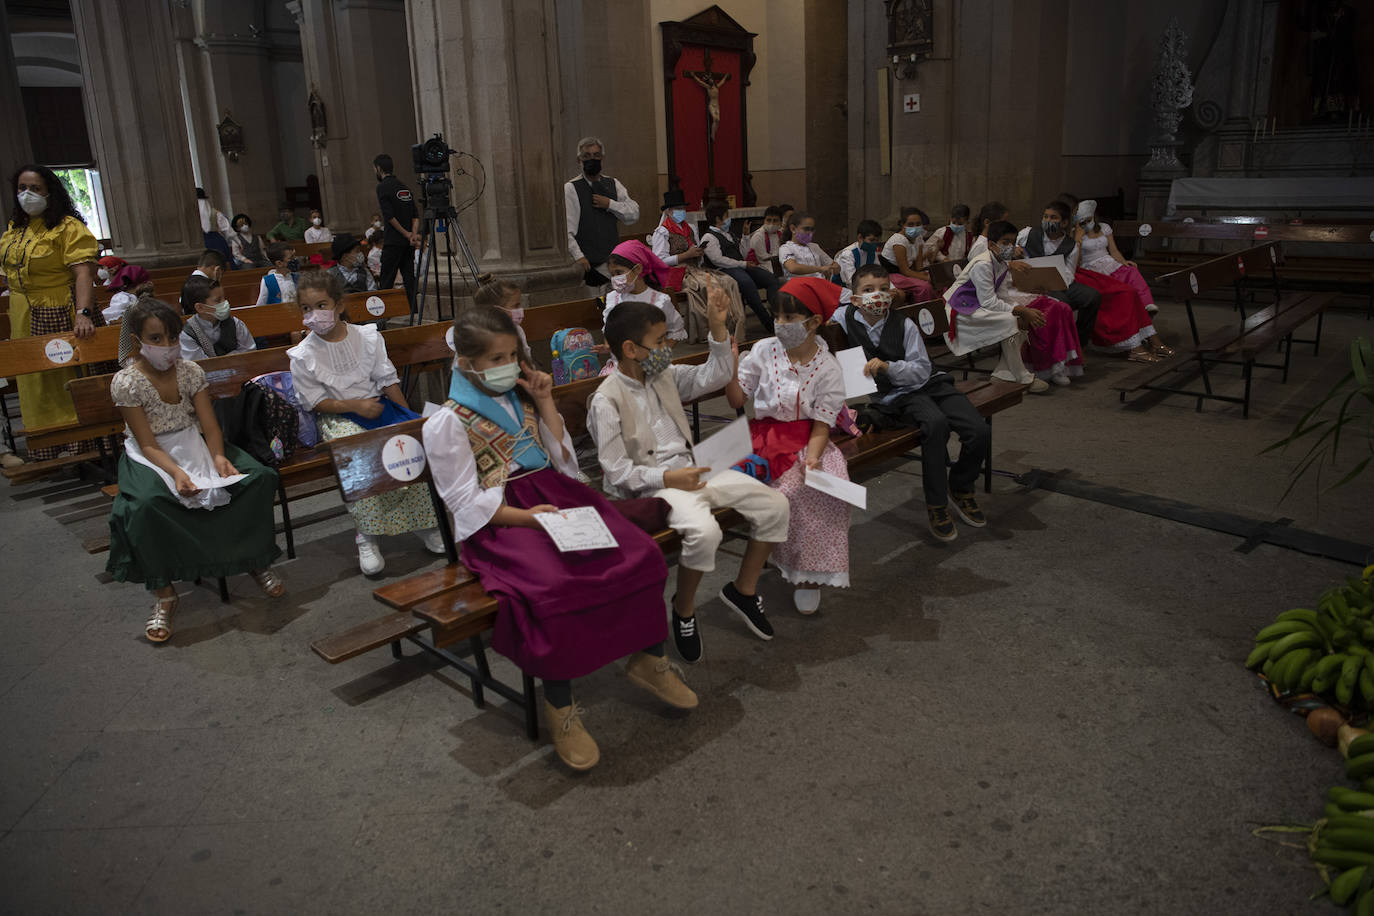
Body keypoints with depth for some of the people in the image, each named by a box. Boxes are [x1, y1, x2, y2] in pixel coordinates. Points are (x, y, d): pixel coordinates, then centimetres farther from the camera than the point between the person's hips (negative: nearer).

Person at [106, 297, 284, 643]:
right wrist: (176, 472, -33)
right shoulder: (126, 383, -12)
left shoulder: (191, 371, -2)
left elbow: (210, 426, -4)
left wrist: (219, 457, -25)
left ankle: (257, 561, -3)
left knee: (261, 477, -20)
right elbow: (148, 445, -15)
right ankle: (164, 593, -20)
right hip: (152, 457, -3)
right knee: (146, 504, -38)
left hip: (194, 446, 4)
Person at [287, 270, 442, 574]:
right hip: (337, 417, -2)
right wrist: (355, 405, -17)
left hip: (376, 404, 3)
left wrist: (409, 414, -4)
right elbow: (316, 401, -3)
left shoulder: (368, 337, 4)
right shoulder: (303, 355, -2)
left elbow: (388, 379, 5)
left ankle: (424, 522, -9)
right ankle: (367, 536, -23)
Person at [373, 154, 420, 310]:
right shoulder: (405, 187, 15)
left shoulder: (382, 187, -6)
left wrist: (407, 234, -7)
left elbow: (389, 216, -12)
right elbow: (416, 215, 8)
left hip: (393, 242, -6)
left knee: (385, 281, -2)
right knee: (409, 279, 6)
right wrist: (414, 234, -3)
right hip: (408, 243, 6)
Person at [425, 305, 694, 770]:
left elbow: (563, 459, 16)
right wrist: (526, 517, -22)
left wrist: (544, 401, 7)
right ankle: (559, 706, -19)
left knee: (639, 553, -18)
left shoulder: (520, 397, 18)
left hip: (553, 494, 6)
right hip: (498, 520, -6)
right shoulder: (448, 423, -1)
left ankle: (649, 660, 2)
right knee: (554, 584, -36)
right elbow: (467, 501, -7)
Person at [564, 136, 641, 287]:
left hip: (613, 259, 5)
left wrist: (610, 204, -7)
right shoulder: (570, 188, -3)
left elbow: (634, 215, 7)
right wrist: (578, 256, -23)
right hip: (587, 263, -5)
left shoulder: (613, 184, 14)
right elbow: (566, 228, -12)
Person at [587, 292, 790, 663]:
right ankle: (684, 609, -7)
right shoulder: (607, 400, -12)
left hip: (688, 471, 8)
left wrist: (718, 328, 2)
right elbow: (616, 470, -14)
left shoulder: (665, 377, 11)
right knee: (704, 530, -36)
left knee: (774, 504, -3)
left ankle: (743, 589, 14)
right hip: (648, 486, -8)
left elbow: (714, 377, 14)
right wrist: (667, 478, -24)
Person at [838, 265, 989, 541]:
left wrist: (887, 366, -22)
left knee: (980, 432, -19)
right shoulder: (845, 318, 0)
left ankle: (960, 488, 12)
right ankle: (936, 505, -24)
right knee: (936, 423, -37)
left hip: (929, 384, 2)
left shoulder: (904, 325, -4)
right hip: (895, 396, -2)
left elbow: (922, 370, -8)